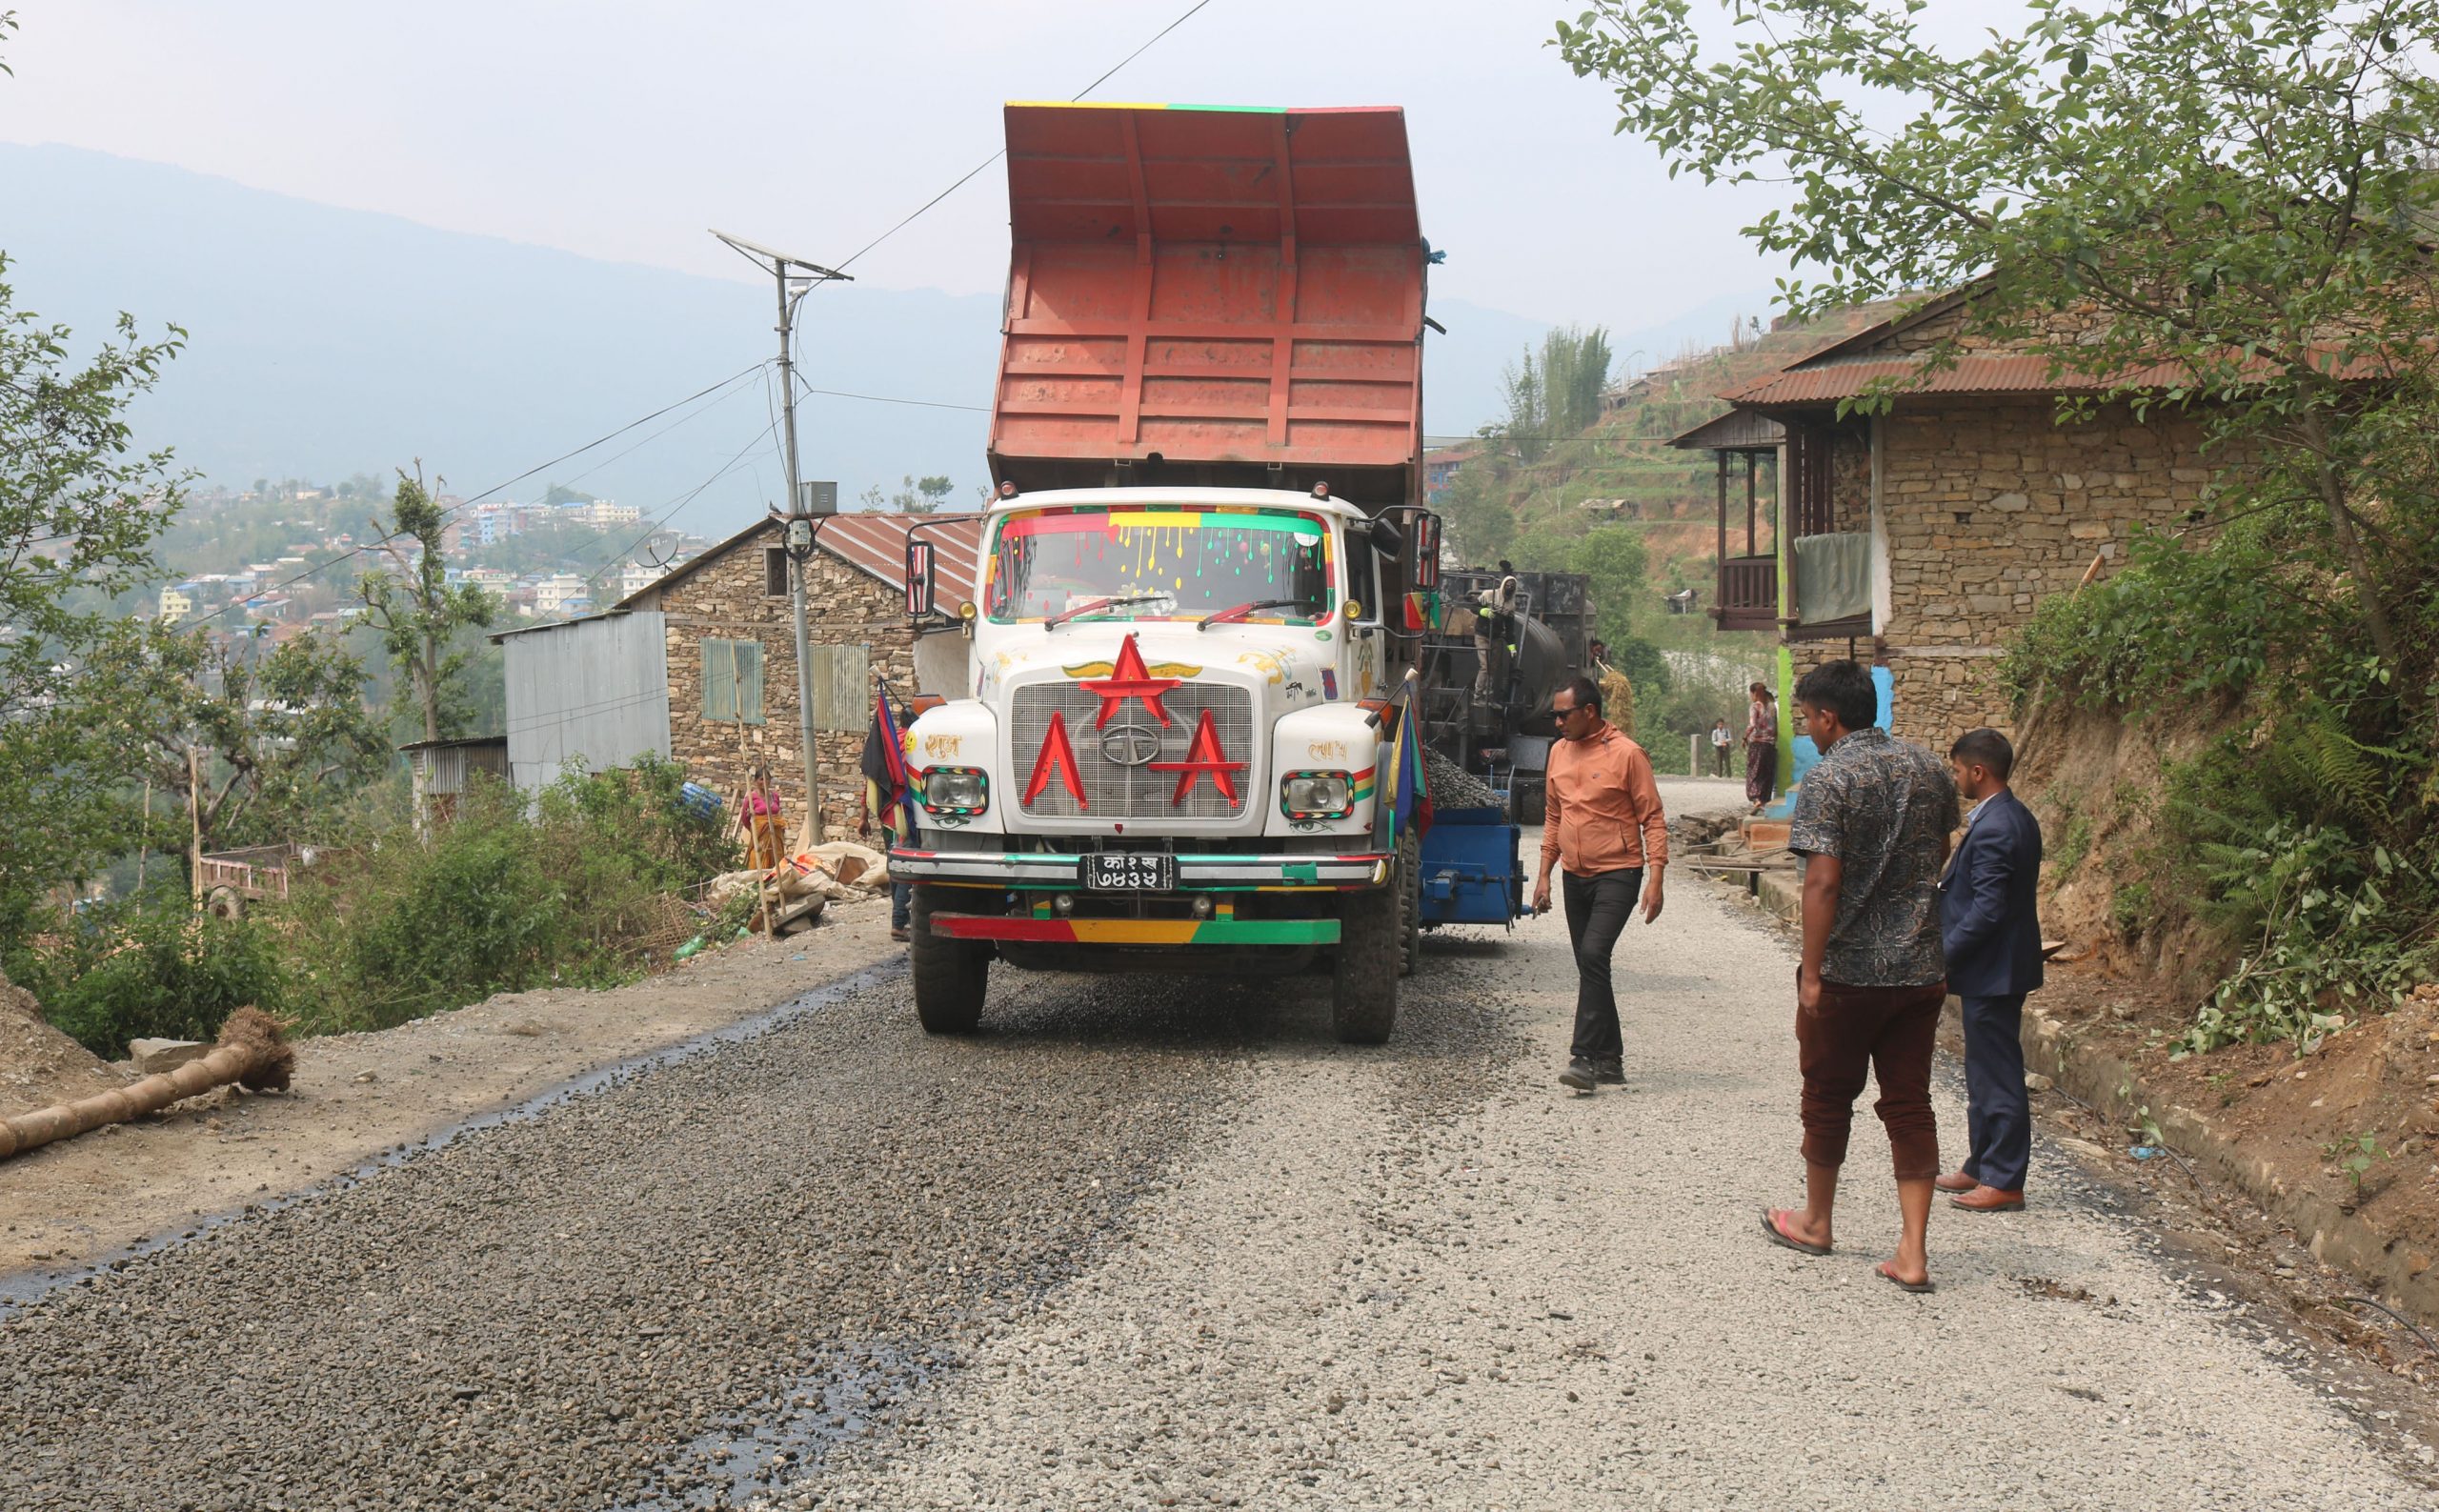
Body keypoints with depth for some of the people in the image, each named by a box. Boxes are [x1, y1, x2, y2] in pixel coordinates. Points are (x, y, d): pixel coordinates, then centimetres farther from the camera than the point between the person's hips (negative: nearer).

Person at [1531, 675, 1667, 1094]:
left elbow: (1653, 819, -8)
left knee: (1593, 955, -20)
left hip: (1617, 874, -7)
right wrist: (1544, 875, 14)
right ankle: (1610, 1060, 18)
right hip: (1576, 877, 7)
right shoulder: (1559, 752, 9)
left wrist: (1655, 878, -15)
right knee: (1590, 965, 9)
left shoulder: (1626, 754, -10)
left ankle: (1585, 1058, -20)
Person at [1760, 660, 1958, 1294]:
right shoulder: (1930, 771, 5)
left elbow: (1823, 881, -20)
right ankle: (1913, 1252, 1)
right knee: (1909, 1103, 7)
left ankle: (1815, 1220, 30)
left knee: (1829, 1096, 13)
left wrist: (1811, 971, -18)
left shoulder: (1828, 780, -14)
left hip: (1848, 969, -5)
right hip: (1920, 967, 5)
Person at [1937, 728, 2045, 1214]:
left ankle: (2004, 1182, 4)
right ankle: (1980, 1167, 28)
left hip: (1992, 971, -11)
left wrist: (1943, 954, -19)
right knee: (1985, 1073, 18)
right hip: (1997, 967, 11)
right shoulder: (2016, 817, 10)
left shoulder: (1993, 829, -22)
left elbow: (1989, 909, -25)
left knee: (1997, 1074, -3)